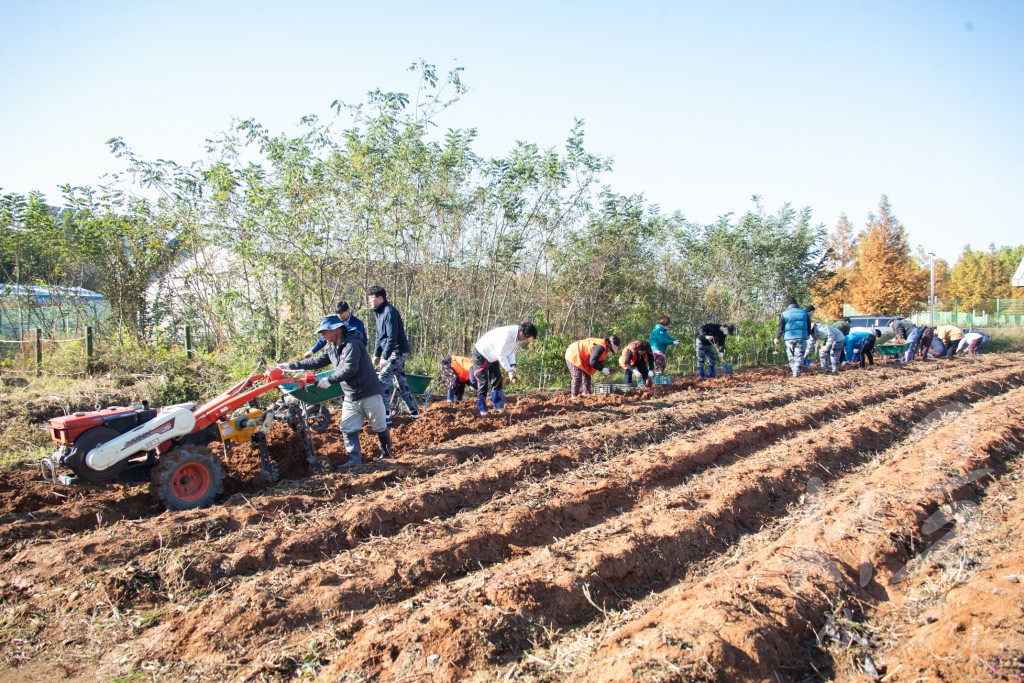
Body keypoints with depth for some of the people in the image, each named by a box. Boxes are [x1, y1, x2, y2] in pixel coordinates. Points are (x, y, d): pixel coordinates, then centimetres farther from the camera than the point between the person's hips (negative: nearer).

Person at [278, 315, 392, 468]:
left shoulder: (352, 343, -19)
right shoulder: (331, 348, 9)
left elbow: (350, 368, -28)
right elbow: (316, 361, 17)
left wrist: (329, 380, -27)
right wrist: (290, 365, 15)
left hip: (369, 393, -8)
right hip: (350, 397, 8)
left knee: (379, 427, 5)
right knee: (348, 429, 3)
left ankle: (387, 454, 23)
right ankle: (355, 460, 8)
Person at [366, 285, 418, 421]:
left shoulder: (389, 312, -19)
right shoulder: (379, 313, 11)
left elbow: (392, 337, -24)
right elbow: (379, 336, 19)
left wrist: (385, 357, -24)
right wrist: (376, 355, 17)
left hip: (398, 351, -10)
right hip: (397, 352, 10)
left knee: (384, 380, -11)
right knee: (401, 382, 14)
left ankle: (385, 414, -8)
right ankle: (414, 412, 21)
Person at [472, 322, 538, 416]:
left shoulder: (518, 338, -8)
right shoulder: (506, 334, -35)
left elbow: (511, 353, -2)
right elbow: (501, 355, -31)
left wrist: (513, 370, -15)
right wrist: (510, 371, -26)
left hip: (492, 358, 9)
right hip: (481, 355, -9)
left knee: (497, 381, 7)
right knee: (483, 383, -7)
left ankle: (499, 408, 12)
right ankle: (482, 411, -2)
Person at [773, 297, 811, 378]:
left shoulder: (784, 314, 3)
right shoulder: (804, 312, 10)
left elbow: (780, 328, 1)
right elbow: (809, 327, 15)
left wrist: (777, 338, 8)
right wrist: (807, 334, 28)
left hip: (789, 338, -1)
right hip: (802, 337, 1)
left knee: (791, 356, 11)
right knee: (799, 356, 3)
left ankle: (794, 370, 10)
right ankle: (797, 373, -4)